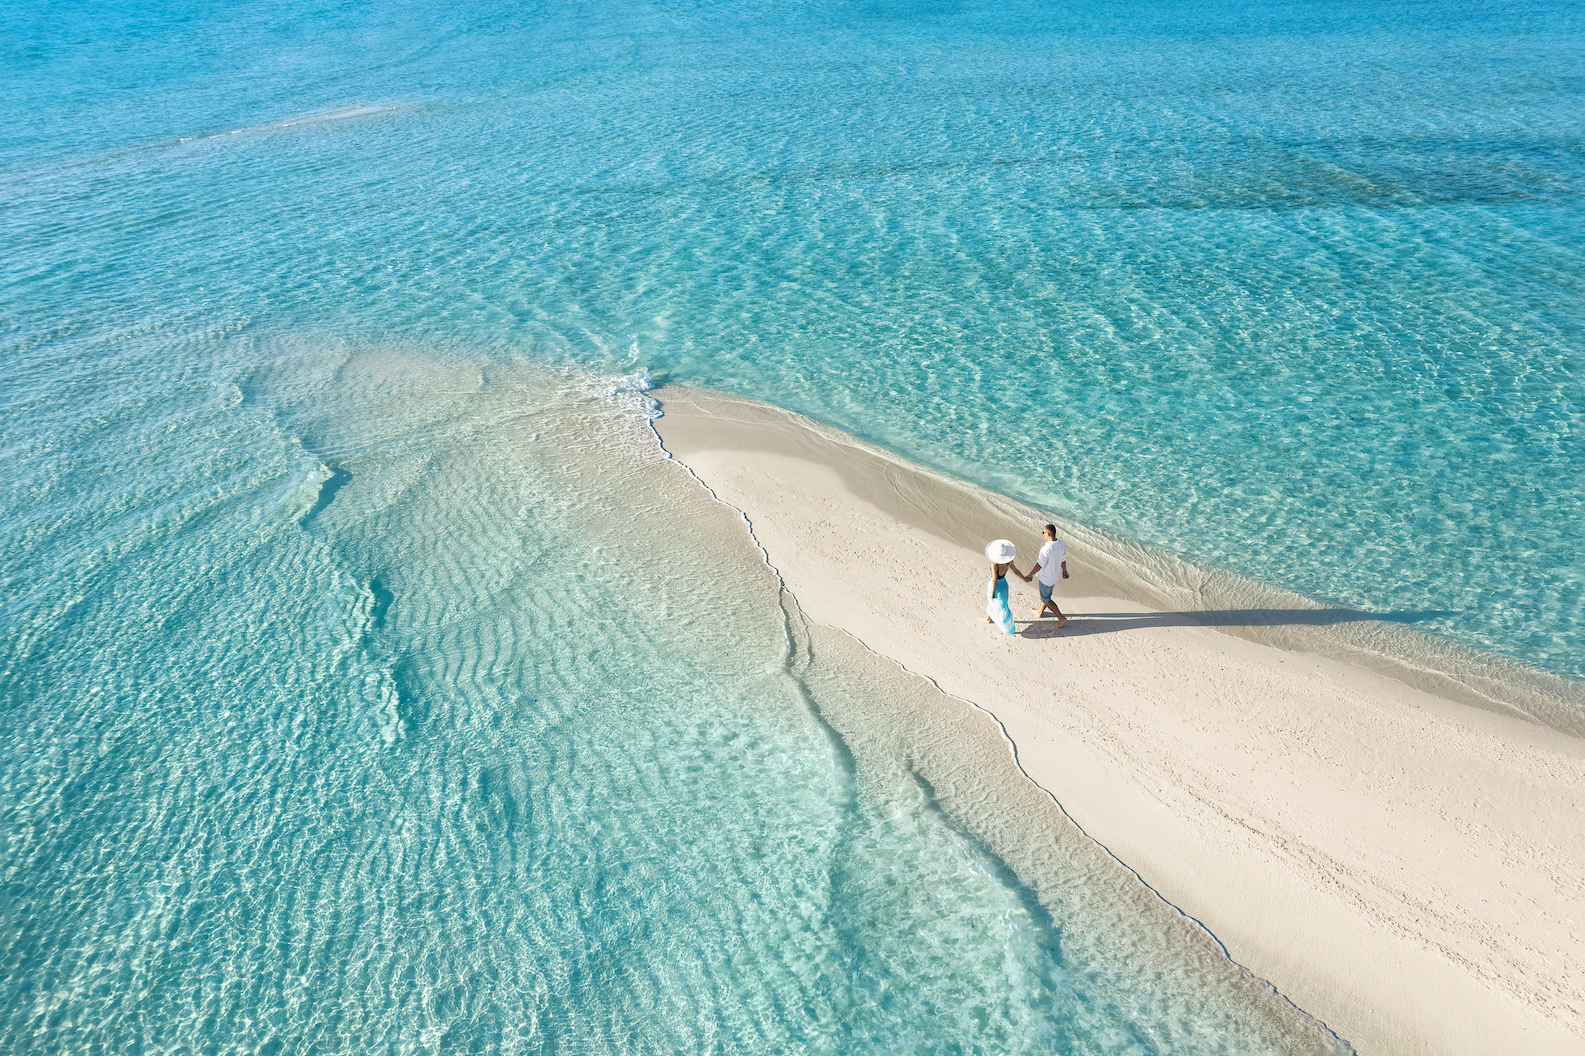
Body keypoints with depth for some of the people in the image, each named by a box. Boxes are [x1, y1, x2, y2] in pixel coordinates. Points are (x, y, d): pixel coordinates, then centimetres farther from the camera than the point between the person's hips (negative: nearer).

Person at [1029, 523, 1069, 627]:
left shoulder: (1046, 549, -36)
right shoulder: (1062, 544, -12)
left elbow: (1039, 565, -27)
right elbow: (1063, 560, 4)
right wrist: (1064, 571, 20)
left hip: (1046, 578, -8)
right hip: (1055, 575, 8)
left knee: (1045, 599, 11)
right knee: (1046, 594, 28)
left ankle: (1061, 618, 11)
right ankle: (1040, 612, 49)